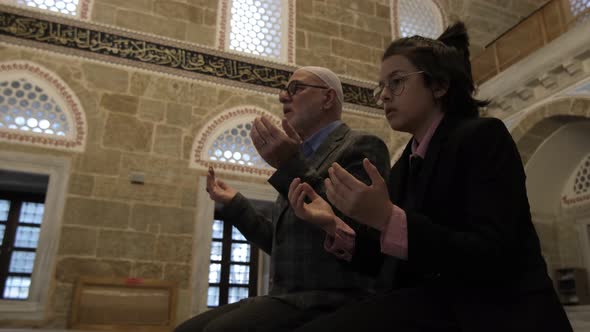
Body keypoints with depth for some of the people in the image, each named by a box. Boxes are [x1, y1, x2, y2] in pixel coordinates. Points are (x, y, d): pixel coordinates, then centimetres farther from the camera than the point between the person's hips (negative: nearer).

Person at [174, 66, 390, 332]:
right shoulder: (303, 160, 20)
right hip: (287, 299, 8)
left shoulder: (362, 146, -4)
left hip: (330, 301, -8)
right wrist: (235, 204, 19)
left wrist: (292, 166, -21)